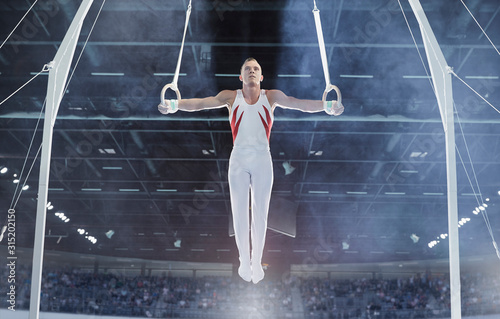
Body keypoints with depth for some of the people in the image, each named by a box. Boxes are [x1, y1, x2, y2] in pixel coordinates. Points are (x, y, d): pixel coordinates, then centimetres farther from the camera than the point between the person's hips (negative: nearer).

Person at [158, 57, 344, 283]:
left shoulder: (272, 97, 5)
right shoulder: (231, 97, 5)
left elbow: (299, 104, -6)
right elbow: (201, 103, -5)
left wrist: (327, 106, -21)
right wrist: (175, 105, -22)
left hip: (262, 159, 0)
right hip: (239, 159, 0)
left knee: (260, 214, 5)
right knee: (239, 213, 4)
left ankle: (257, 261, 22)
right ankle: (244, 261, 22)